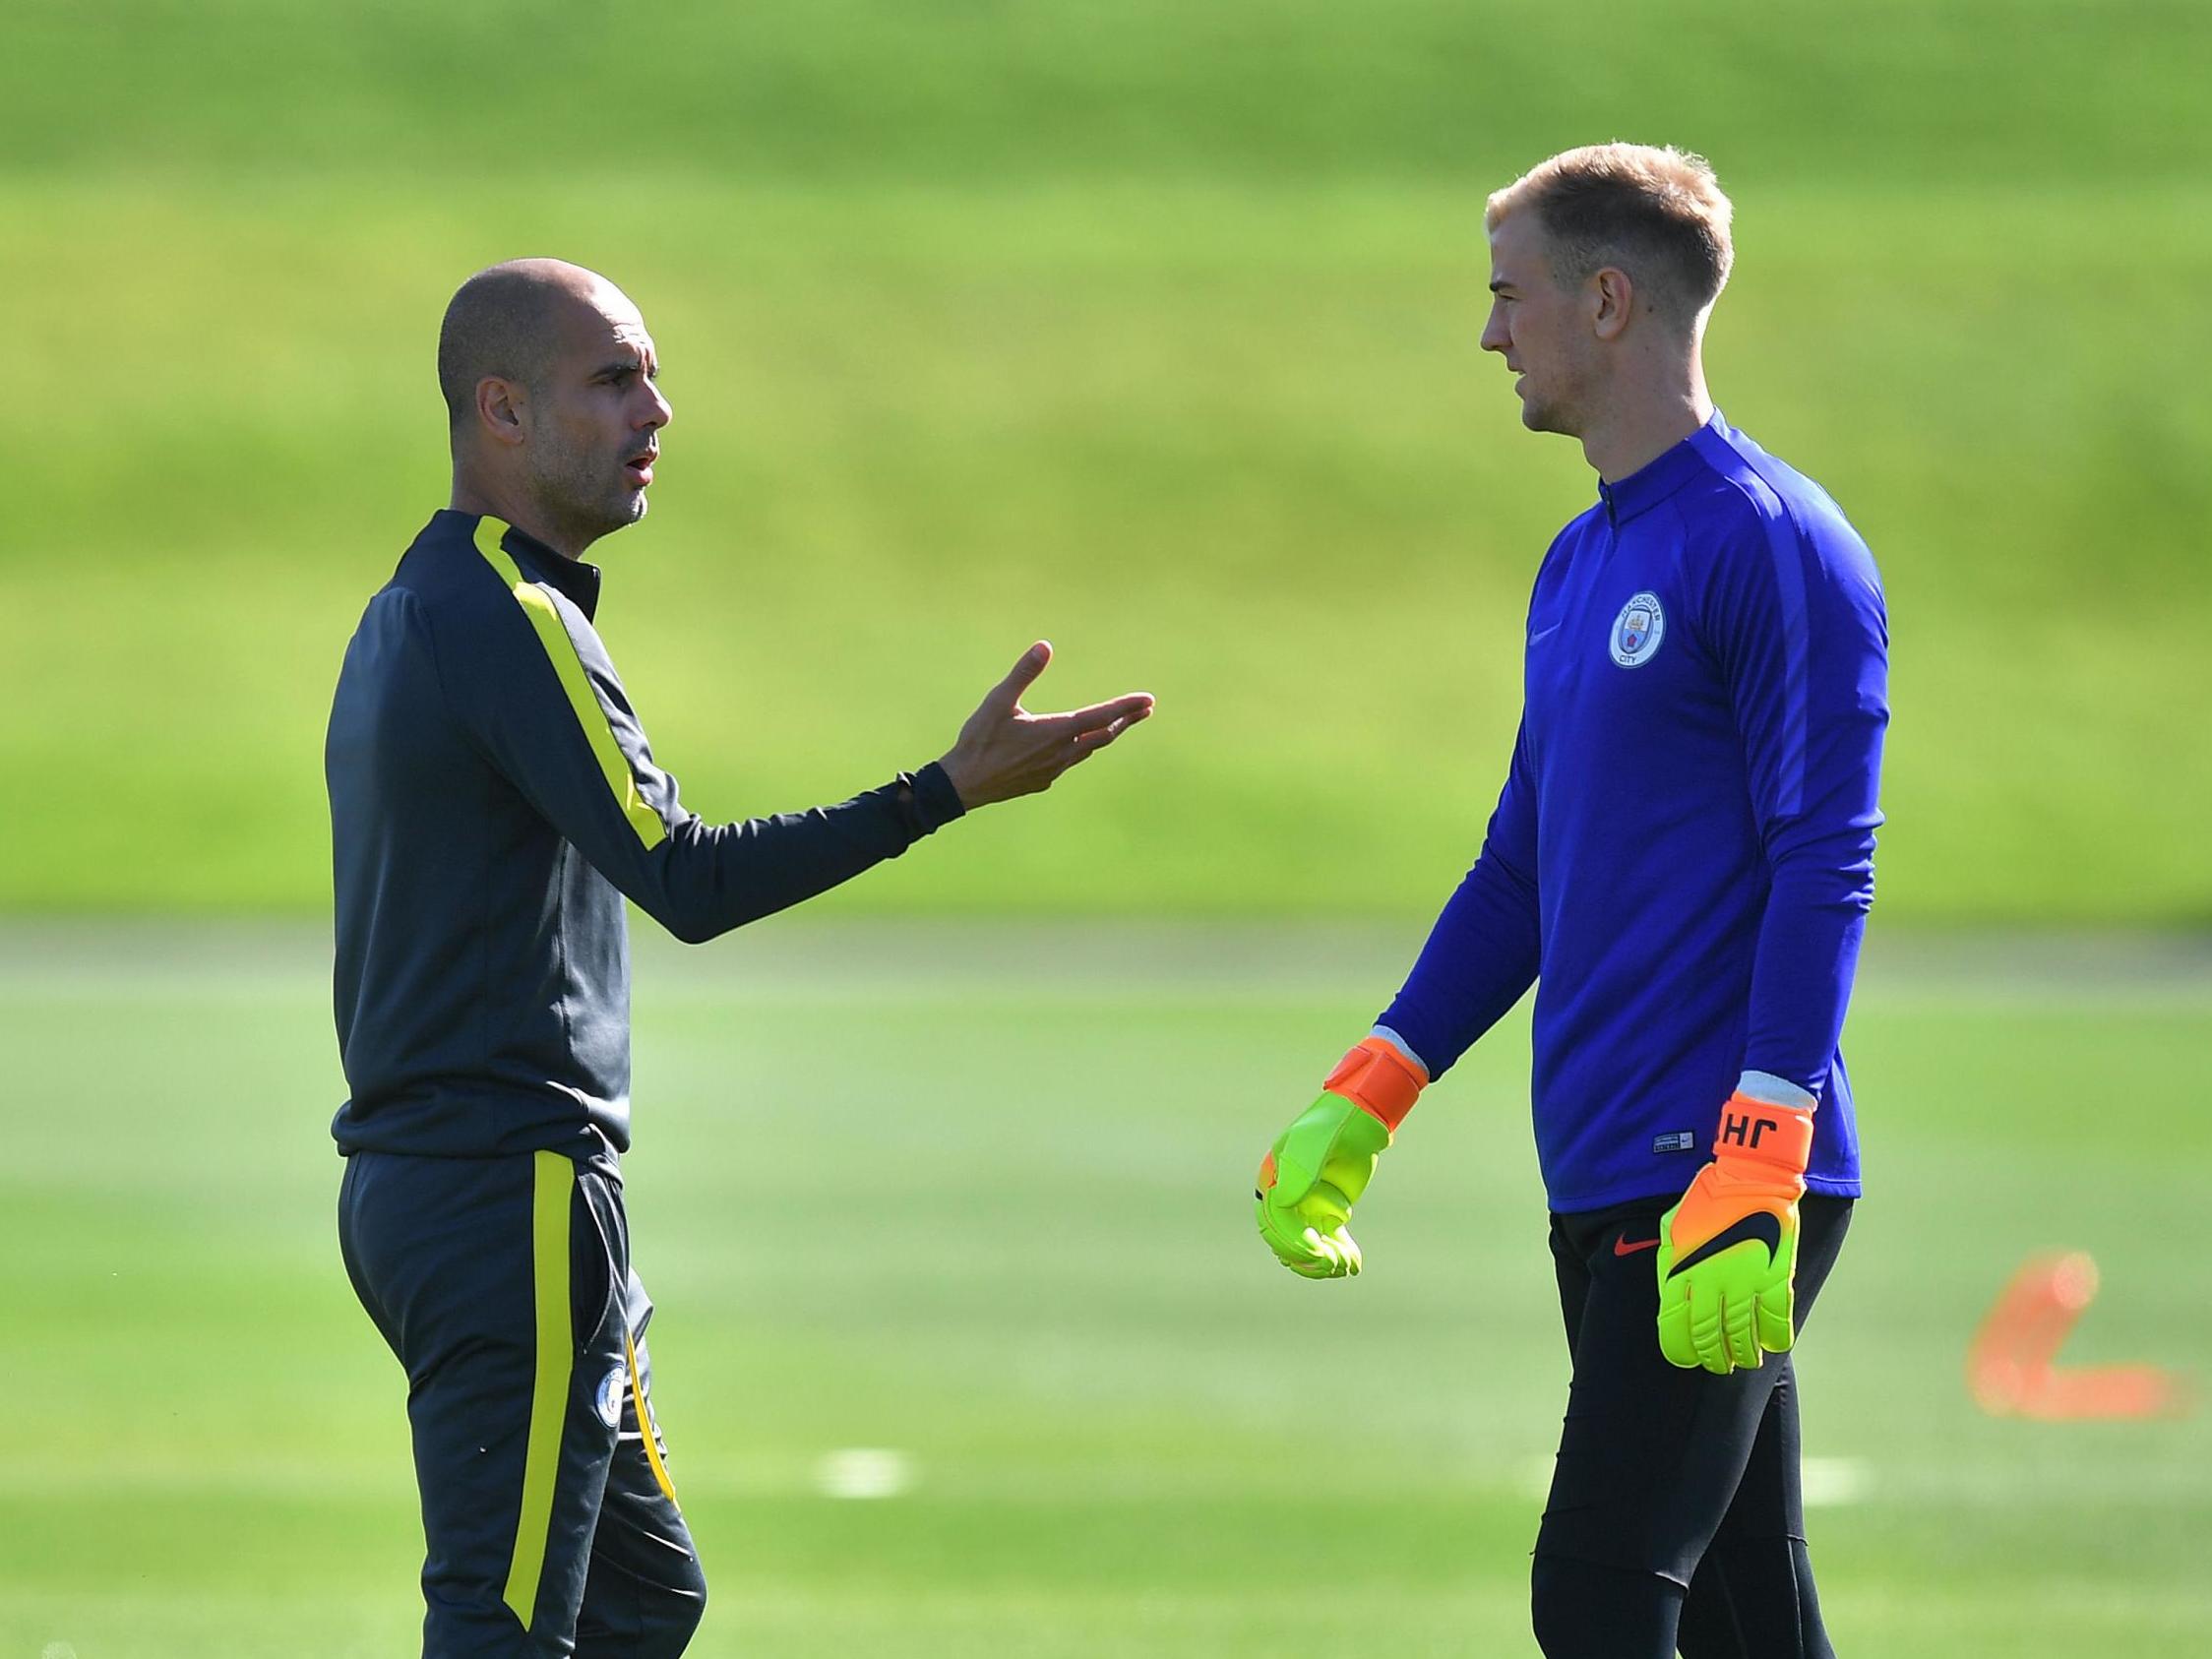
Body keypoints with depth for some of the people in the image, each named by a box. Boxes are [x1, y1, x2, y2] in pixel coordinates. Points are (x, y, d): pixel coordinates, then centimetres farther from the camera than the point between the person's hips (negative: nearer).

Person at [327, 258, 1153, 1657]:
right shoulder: (508, 620, -15)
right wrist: (951, 790, -29)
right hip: (510, 1188, -10)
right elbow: (685, 877, -25)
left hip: (416, 1175, 10)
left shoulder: (416, 612, 18)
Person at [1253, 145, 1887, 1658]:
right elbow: (1522, 869, 25)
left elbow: (1824, 876, -16)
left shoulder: (1776, 547, -10)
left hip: (1721, 1183, -9)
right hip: (1606, 1180, 9)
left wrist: (1751, 1176, -23)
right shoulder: (1579, 567, 19)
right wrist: (1361, 1106, 19)